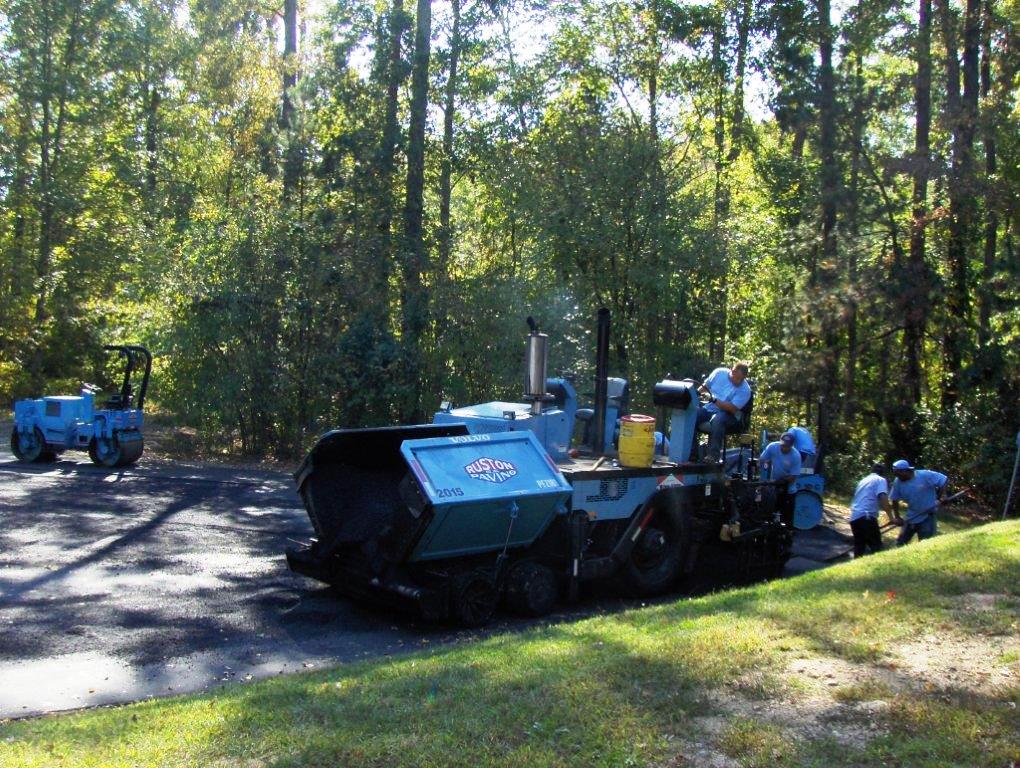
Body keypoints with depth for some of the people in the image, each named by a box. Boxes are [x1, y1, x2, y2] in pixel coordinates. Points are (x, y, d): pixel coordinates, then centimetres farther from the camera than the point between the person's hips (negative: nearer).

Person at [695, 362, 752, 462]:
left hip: (728, 414, -4)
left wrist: (715, 400, -29)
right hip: (708, 409, 4)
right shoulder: (719, 373, 1)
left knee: (717, 420, -39)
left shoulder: (744, 390, -12)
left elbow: (732, 408, -20)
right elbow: (705, 386, 16)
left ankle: (714, 456, -37)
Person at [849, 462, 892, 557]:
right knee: (876, 547, -5)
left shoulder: (864, 480, 28)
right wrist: (891, 517, -12)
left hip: (854, 517, 7)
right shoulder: (880, 480, 6)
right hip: (866, 516, -7)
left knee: (859, 549, 10)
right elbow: (883, 498, -11)